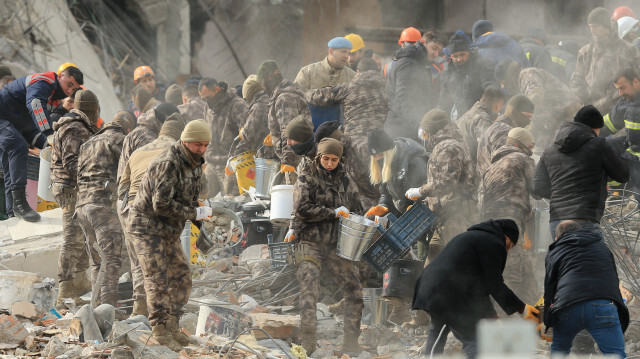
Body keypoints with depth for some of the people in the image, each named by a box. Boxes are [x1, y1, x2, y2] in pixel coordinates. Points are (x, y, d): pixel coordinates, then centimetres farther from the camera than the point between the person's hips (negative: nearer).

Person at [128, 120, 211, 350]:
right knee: (158, 281, -11)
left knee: (181, 278, 8)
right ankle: (160, 330, -8)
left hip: (169, 231, 9)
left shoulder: (194, 163, 7)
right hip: (147, 227, -9)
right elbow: (162, 204, -29)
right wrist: (194, 213, -23)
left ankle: (172, 326, 16)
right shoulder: (168, 164, -24)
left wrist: (199, 213, -3)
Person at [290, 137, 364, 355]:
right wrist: (333, 213, -13)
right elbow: (302, 208, -13)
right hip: (310, 244, -4)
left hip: (336, 245, 4)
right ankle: (307, 342, -17)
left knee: (354, 290, -3)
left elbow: (356, 211, 23)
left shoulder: (344, 181, 15)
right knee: (309, 290, -16)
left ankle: (350, 342, 6)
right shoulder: (307, 179, 1)